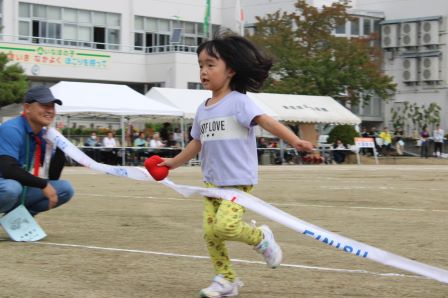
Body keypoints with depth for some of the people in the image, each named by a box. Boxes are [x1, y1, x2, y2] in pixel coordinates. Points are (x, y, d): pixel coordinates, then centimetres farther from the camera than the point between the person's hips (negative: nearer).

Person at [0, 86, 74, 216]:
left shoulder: (44, 135, 4)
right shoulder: (12, 130, -19)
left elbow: (53, 177, 4)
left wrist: (60, 147, -10)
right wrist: (43, 184, -24)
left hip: (22, 192, 8)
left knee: (65, 188, -1)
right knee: (11, 187, -39)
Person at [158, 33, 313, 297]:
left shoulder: (238, 101, -10)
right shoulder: (202, 109, 11)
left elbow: (265, 120, -23)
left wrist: (294, 140, -36)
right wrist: (175, 162, 29)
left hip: (239, 180, -7)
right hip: (212, 182, 7)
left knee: (225, 225, -22)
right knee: (210, 232, 1)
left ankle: (261, 237, 7)